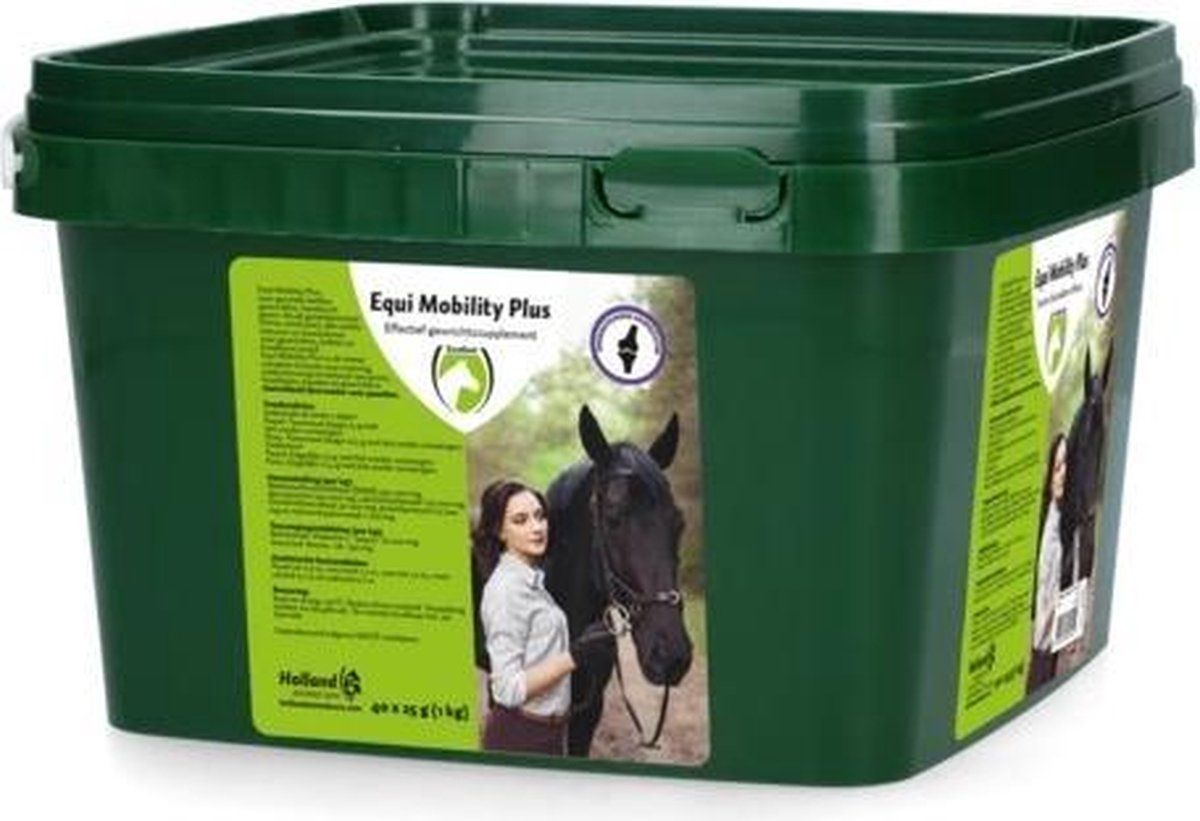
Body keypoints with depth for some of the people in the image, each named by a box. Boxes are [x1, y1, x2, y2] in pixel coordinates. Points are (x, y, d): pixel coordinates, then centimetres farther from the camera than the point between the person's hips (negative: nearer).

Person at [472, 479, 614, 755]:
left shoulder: (532, 580, 10)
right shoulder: (506, 589, -18)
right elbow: (509, 689, -23)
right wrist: (575, 656, -26)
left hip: (548, 732, 9)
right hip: (520, 738, -9)